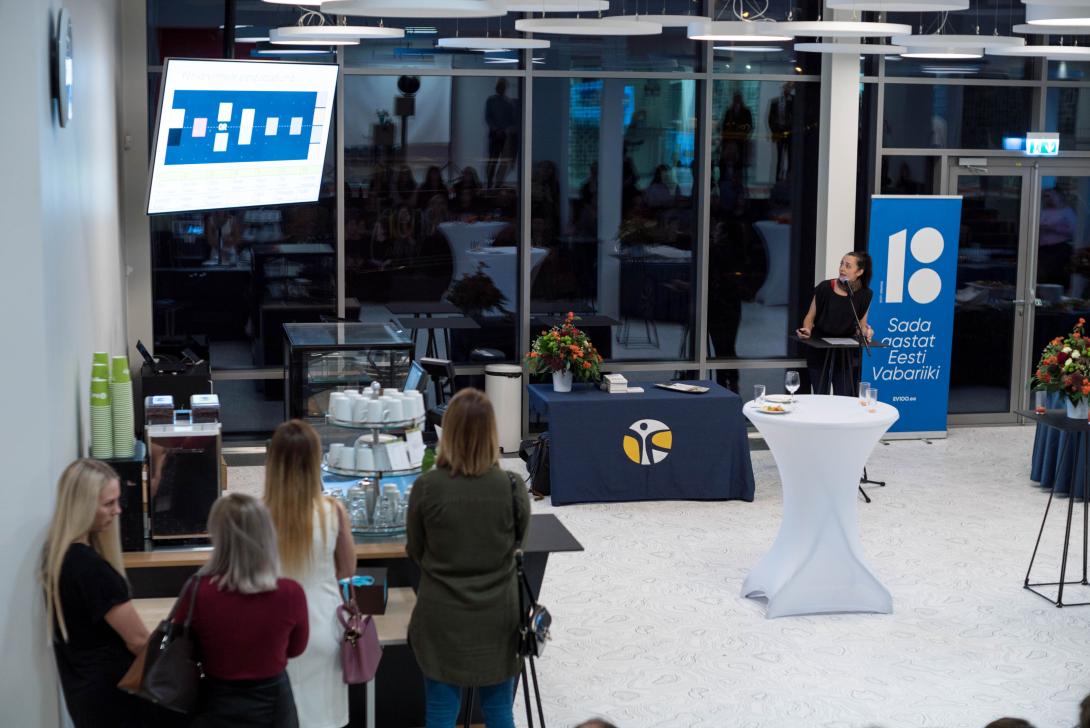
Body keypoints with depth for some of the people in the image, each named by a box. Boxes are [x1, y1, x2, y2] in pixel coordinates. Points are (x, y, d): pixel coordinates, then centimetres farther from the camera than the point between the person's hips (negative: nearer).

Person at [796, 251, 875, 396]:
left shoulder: (864, 295, -3)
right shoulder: (825, 288, -10)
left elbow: (861, 325, 7)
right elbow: (810, 316, 0)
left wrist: (865, 331, -15)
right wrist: (807, 330, -19)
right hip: (819, 348, -1)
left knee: (844, 397, -2)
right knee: (820, 396, 4)